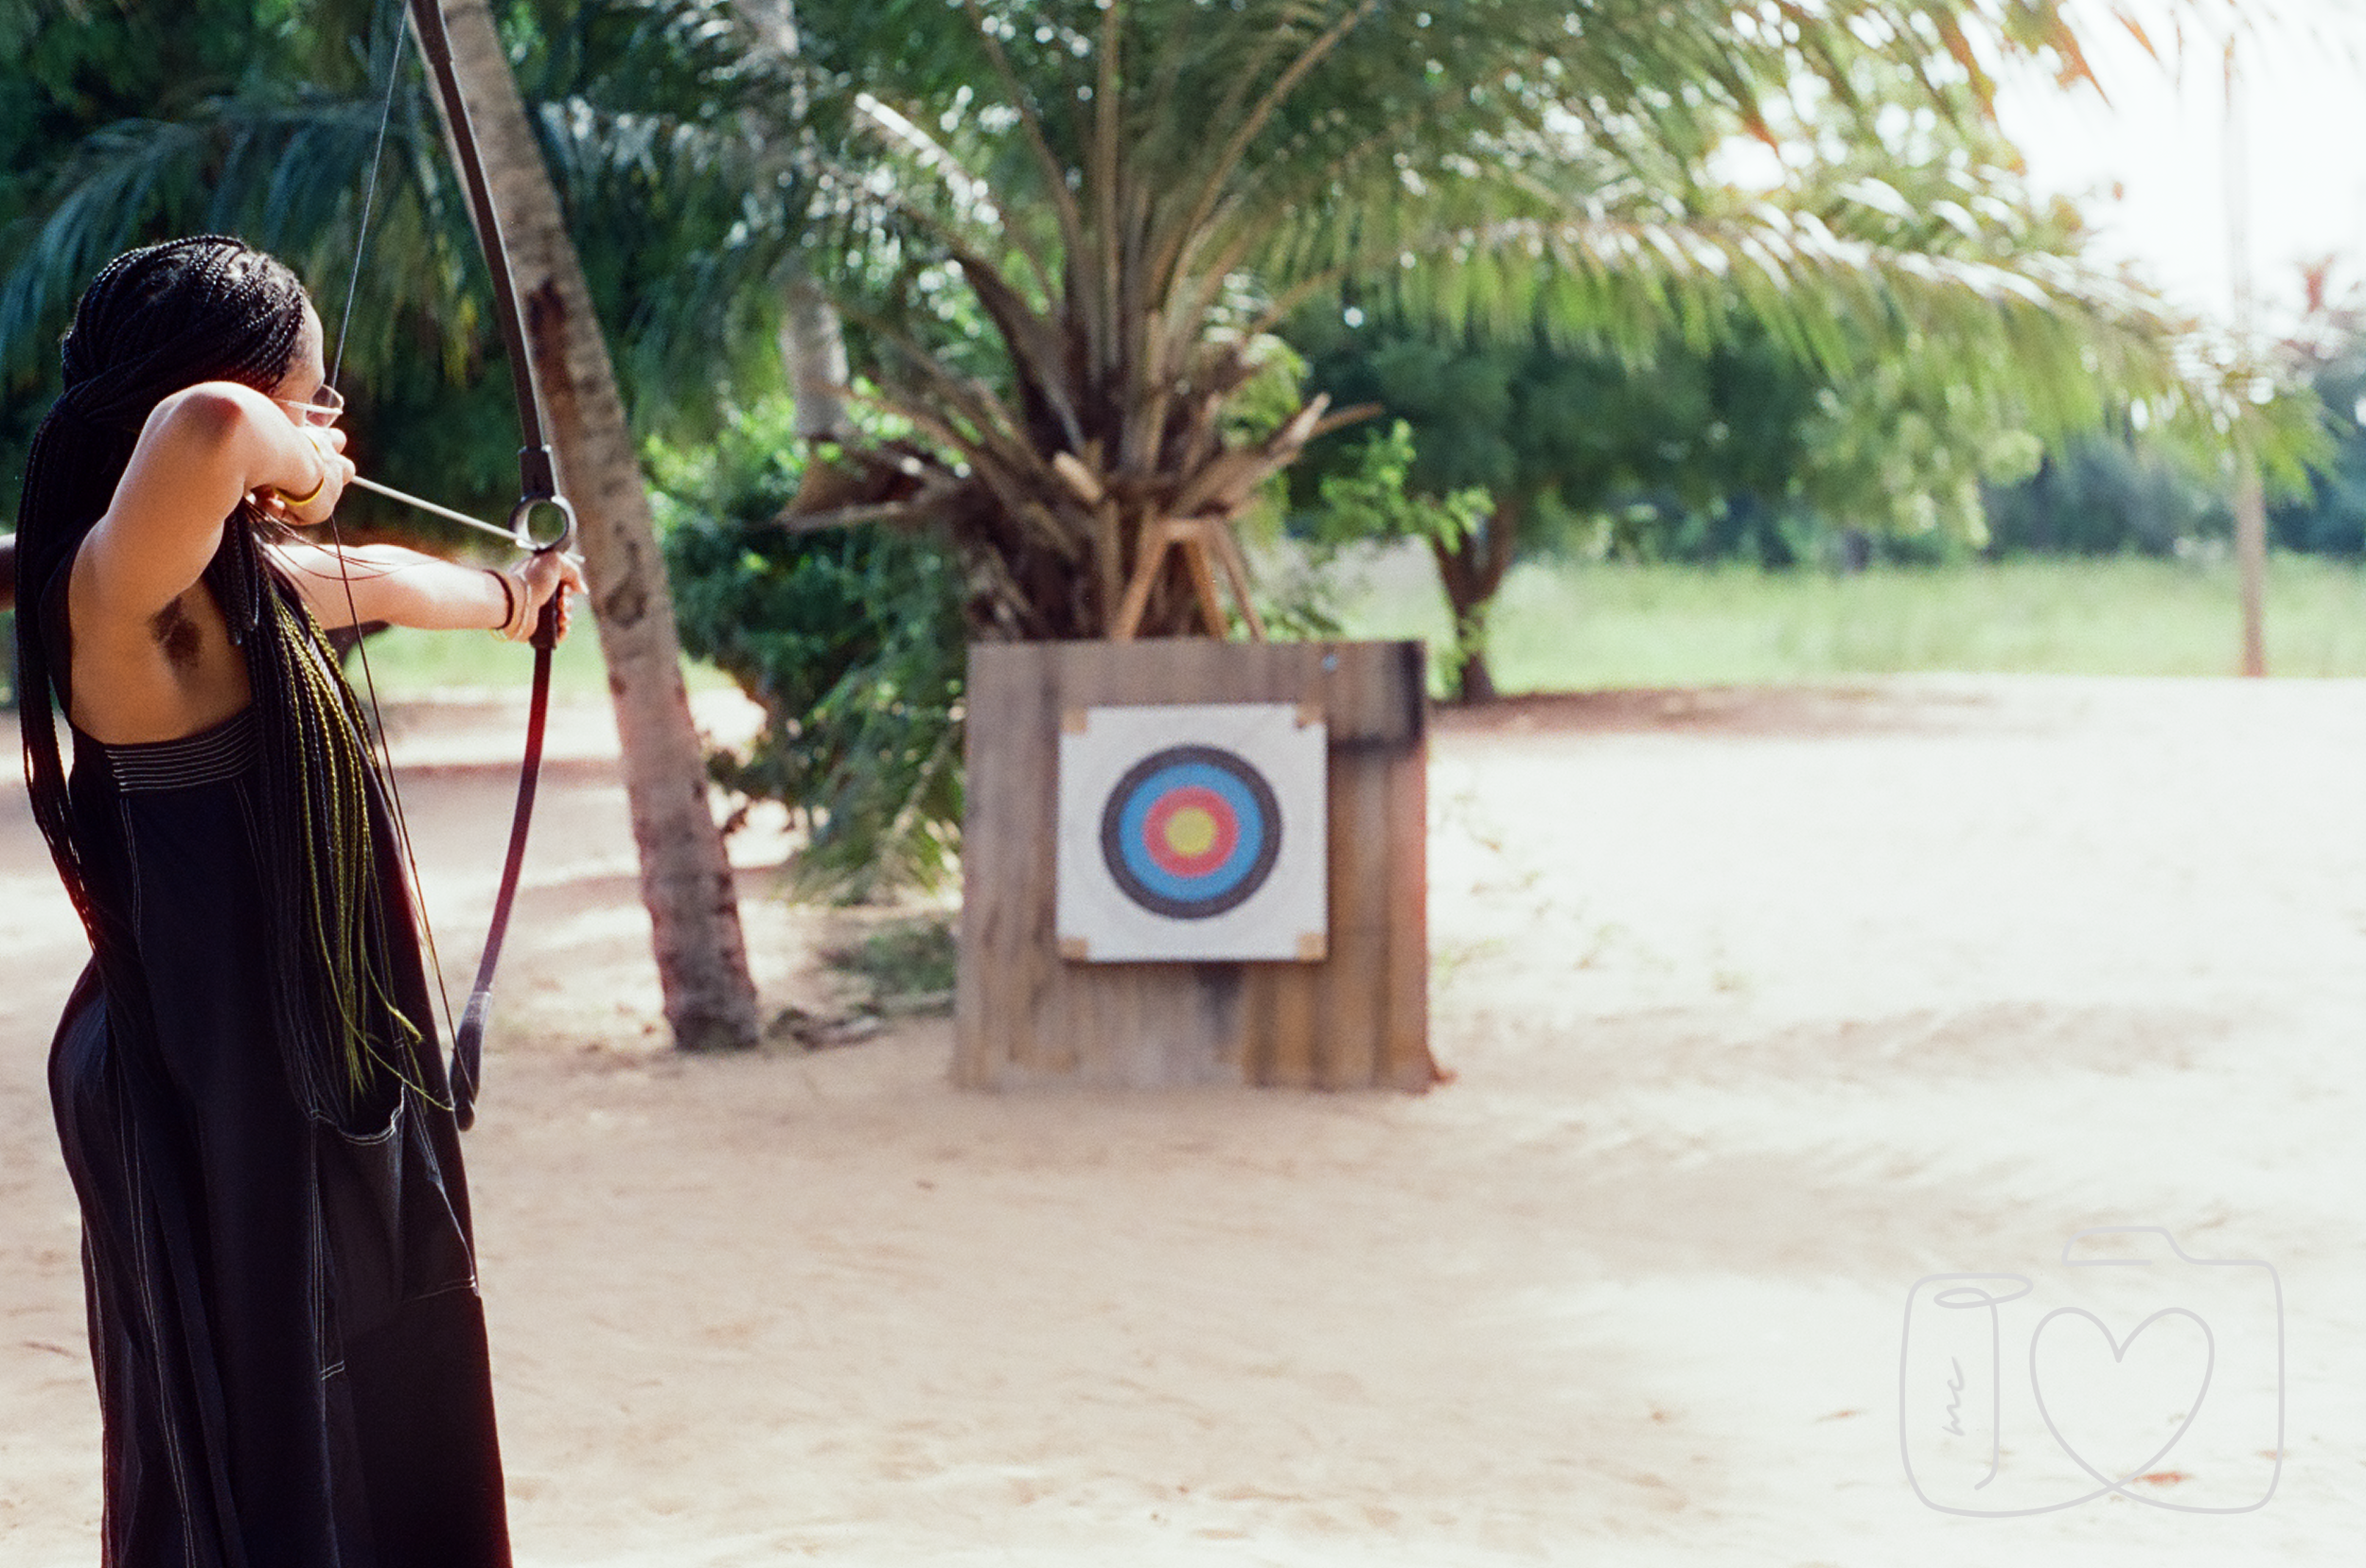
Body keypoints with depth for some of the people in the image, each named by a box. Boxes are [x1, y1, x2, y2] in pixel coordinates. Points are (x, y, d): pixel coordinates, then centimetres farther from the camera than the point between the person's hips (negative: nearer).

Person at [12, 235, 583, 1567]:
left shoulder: (244, 586, 8)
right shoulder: (129, 598, -21)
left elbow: (374, 581, 31)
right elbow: (204, 426, -43)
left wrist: (506, 598, 51)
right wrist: (296, 462, -21)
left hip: (314, 1085, 10)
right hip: (216, 1111, -10)